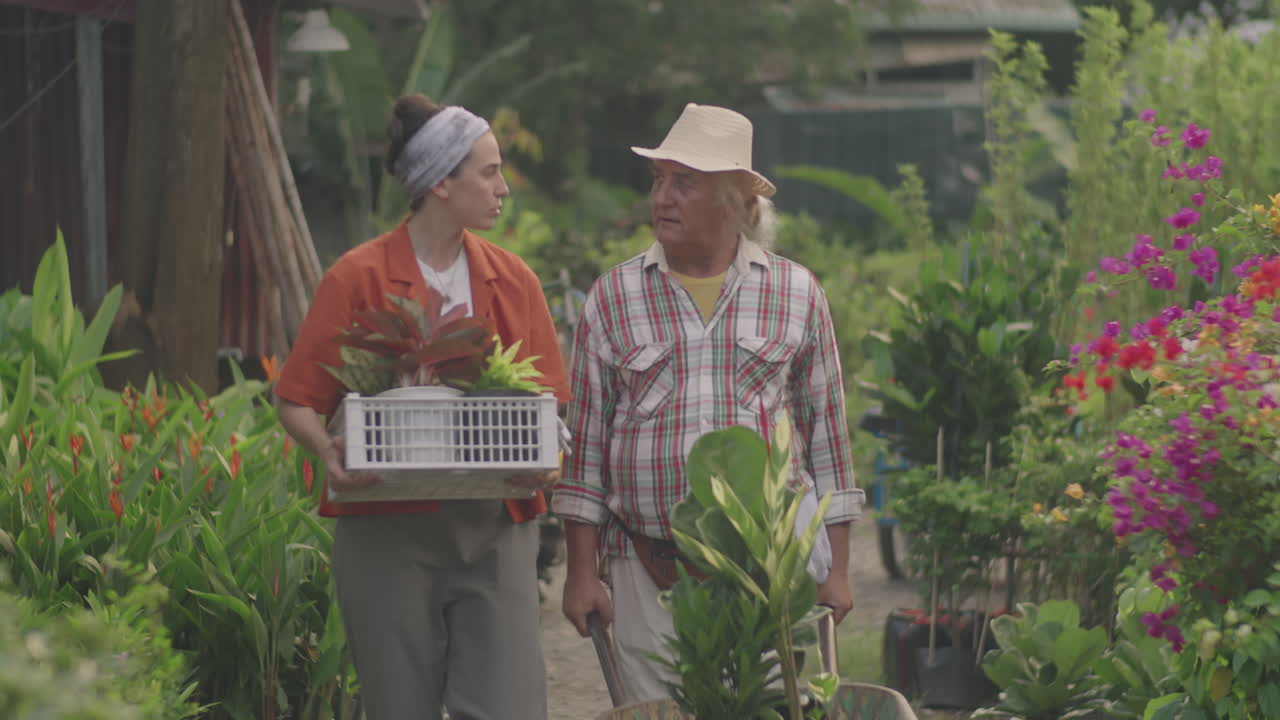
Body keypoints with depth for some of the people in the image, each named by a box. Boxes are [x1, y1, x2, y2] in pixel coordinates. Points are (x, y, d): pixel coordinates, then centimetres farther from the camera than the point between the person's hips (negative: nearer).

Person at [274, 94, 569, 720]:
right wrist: (329, 453, -20)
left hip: (494, 532, 3)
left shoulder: (512, 281, 9)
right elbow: (297, 401, 1)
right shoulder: (358, 280, -2)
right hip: (388, 532, -3)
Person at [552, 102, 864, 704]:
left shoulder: (796, 294, 7)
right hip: (648, 575, 0)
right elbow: (586, 441, 8)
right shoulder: (613, 298, 7)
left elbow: (826, 429, 10)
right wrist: (581, 573, 3)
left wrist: (836, 569, 6)